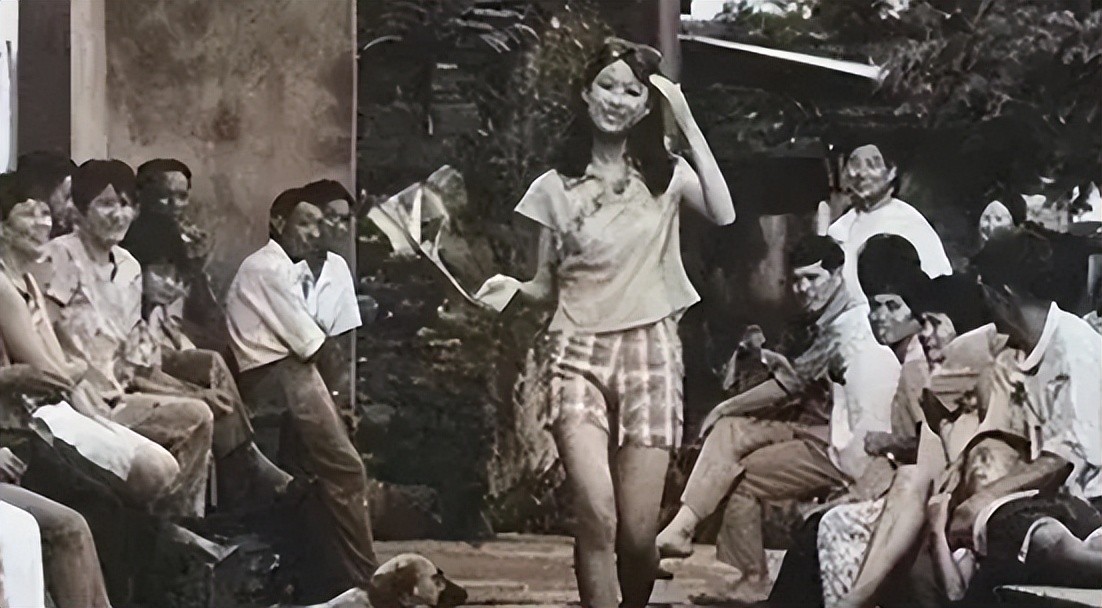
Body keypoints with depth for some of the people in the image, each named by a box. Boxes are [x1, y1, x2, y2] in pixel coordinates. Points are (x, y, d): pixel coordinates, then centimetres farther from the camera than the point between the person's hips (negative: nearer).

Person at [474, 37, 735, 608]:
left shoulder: (665, 174, 8)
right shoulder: (555, 187, 9)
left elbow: (722, 215, -13)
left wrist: (687, 120, -11)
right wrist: (513, 286, -8)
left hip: (649, 353, 0)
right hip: (579, 353, 0)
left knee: (636, 532, -4)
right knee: (596, 513, -22)